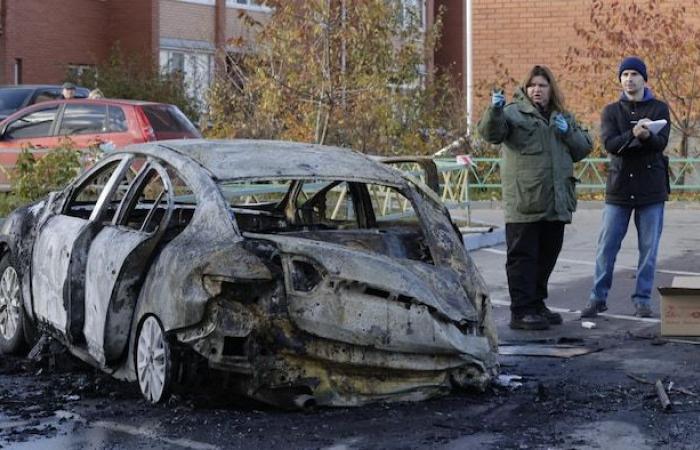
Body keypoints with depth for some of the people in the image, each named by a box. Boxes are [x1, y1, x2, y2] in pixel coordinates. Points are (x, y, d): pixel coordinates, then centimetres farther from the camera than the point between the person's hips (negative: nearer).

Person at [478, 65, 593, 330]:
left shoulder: (563, 117, 19)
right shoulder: (514, 112, 1)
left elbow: (584, 148, 15)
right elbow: (491, 133, -16)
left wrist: (568, 132, -4)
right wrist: (495, 110, -36)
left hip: (556, 203, 6)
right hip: (523, 203, -6)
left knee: (547, 256, 14)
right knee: (522, 256, -4)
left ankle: (536, 305, 26)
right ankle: (521, 312, -1)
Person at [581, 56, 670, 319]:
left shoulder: (659, 109, 5)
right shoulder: (611, 111, 7)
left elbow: (661, 142, -11)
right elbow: (609, 144, -9)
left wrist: (646, 136, -33)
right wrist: (634, 135, -28)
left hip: (651, 189, 0)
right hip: (619, 188, 1)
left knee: (648, 248, 4)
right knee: (606, 247, 1)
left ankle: (642, 299, 14)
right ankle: (598, 298, 11)